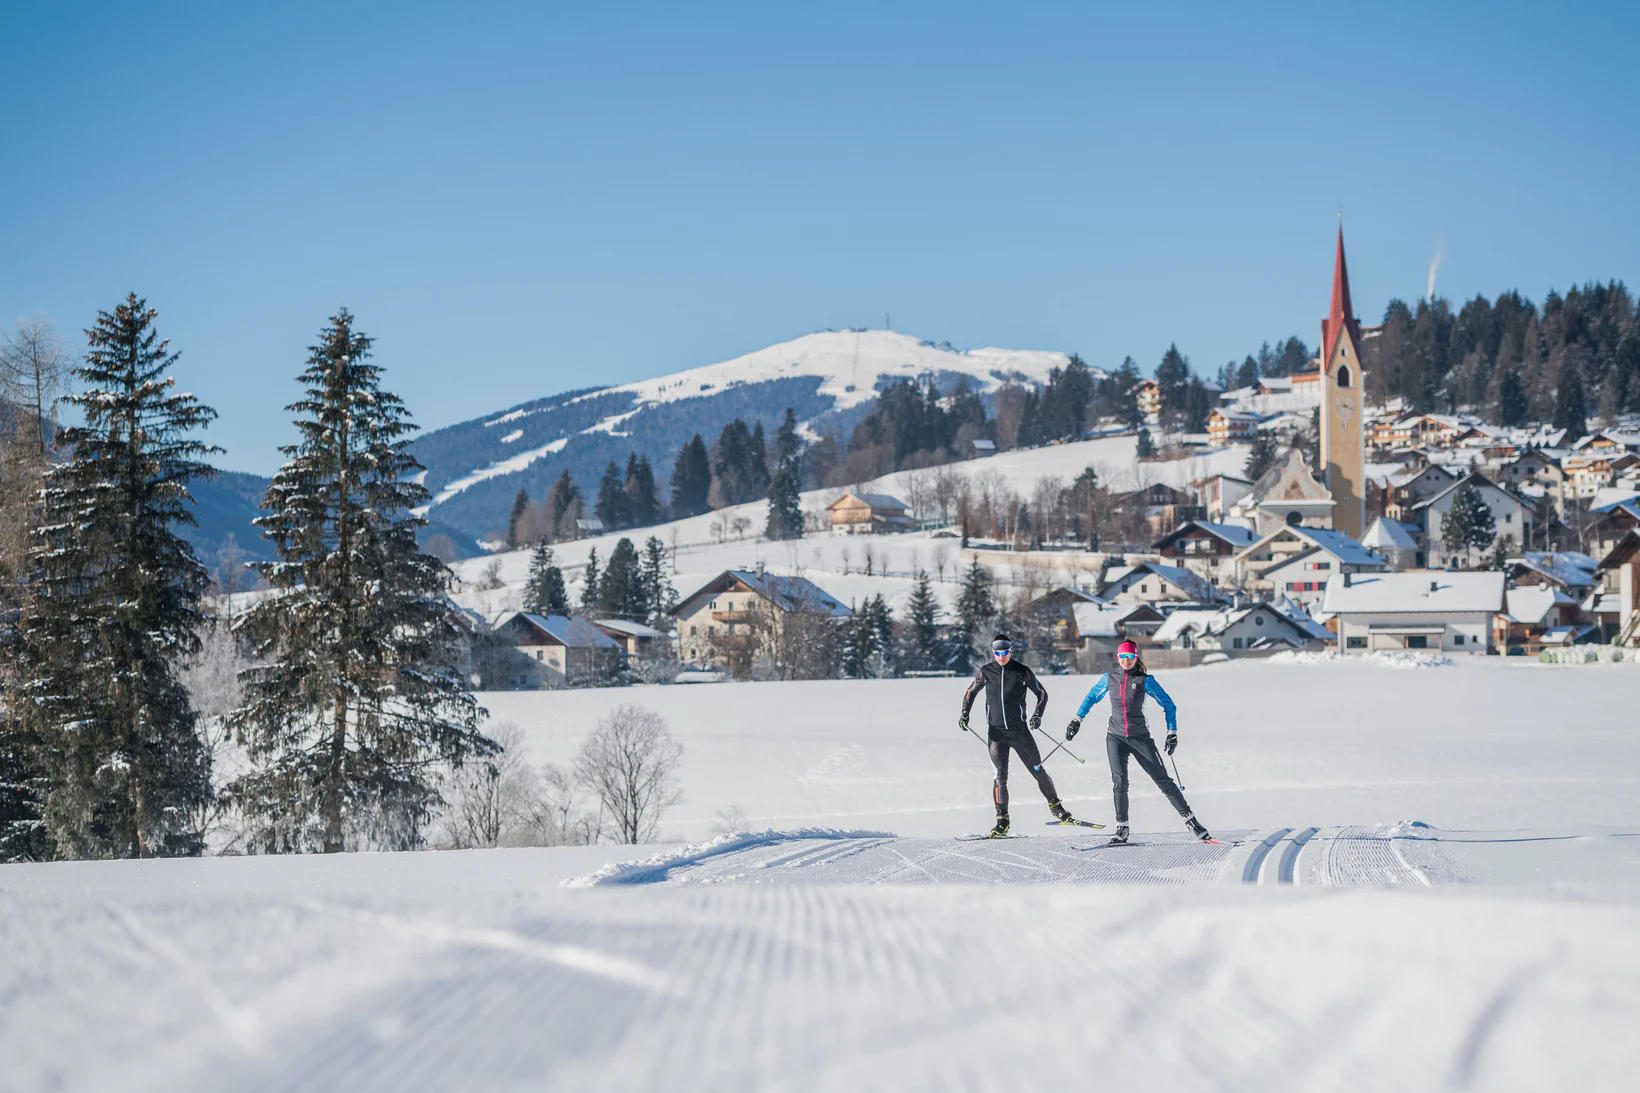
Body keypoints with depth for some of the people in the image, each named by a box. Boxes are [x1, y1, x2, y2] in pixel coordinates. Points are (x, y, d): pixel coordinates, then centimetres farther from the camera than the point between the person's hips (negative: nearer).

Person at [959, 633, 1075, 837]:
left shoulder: (1022, 671, -5)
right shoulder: (986, 672, 0)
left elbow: (1042, 693, 5)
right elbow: (971, 692, 16)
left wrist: (1037, 715, -9)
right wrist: (965, 713, 3)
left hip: (1019, 730, -1)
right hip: (996, 732, 1)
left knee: (1038, 771, 3)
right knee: (1000, 776, -8)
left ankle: (1055, 805, 24)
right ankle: (1002, 821, -2)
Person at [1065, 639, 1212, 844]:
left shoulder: (1145, 681, -4)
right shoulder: (1109, 679, 5)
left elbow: (1169, 705, 1)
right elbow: (1091, 697, 21)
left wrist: (1172, 732, -5)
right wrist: (1077, 720, 20)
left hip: (1140, 737, -2)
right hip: (1116, 737, 2)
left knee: (1162, 779, -2)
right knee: (1119, 781, -12)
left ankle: (1190, 819, 3)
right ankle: (1122, 828, -3)